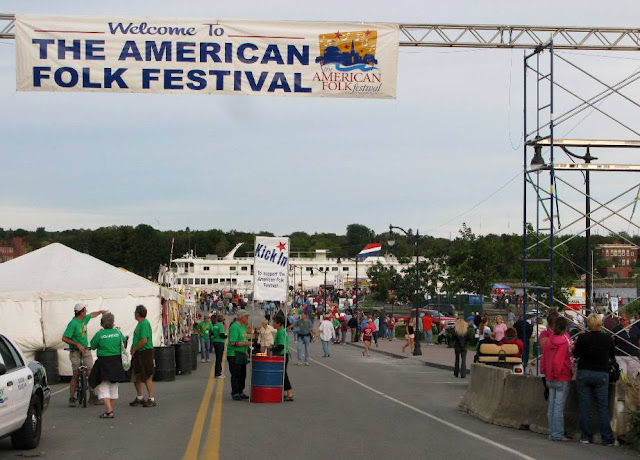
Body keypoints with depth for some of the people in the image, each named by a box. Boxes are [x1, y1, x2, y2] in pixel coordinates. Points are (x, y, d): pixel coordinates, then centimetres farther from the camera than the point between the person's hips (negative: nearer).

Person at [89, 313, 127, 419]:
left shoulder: (99, 334, -12)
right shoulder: (117, 332, -1)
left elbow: (93, 346, -1)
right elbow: (123, 341, 18)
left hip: (103, 362, -4)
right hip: (116, 361, 4)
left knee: (103, 386, 0)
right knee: (113, 386, 16)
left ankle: (109, 411, -12)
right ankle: (111, 409, 21)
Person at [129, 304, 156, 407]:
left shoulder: (145, 324, -17)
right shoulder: (140, 323, 14)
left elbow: (144, 340, -24)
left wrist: (134, 349, -14)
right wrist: (133, 348, 9)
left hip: (145, 353, -10)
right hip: (138, 354, 10)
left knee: (147, 377, -5)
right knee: (135, 377, 15)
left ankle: (151, 399, 1)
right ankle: (139, 398, 27)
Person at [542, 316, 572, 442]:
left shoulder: (550, 340, 6)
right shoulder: (564, 342, -15)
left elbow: (545, 357, 11)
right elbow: (558, 361, -20)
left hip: (551, 378, 7)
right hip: (562, 378, -7)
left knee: (551, 405, 11)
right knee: (559, 406, -4)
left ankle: (552, 432, 16)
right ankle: (557, 434, -2)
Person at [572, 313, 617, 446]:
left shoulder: (582, 338, -8)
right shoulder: (607, 338, -4)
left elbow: (575, 355, 4)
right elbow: (613, 356, 11)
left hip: (584, 374, -1)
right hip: (602, 375, 1)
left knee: (584, 406, 7)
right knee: (603, 407, 5)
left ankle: (585, 436, 9)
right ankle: (607, 438, 4)